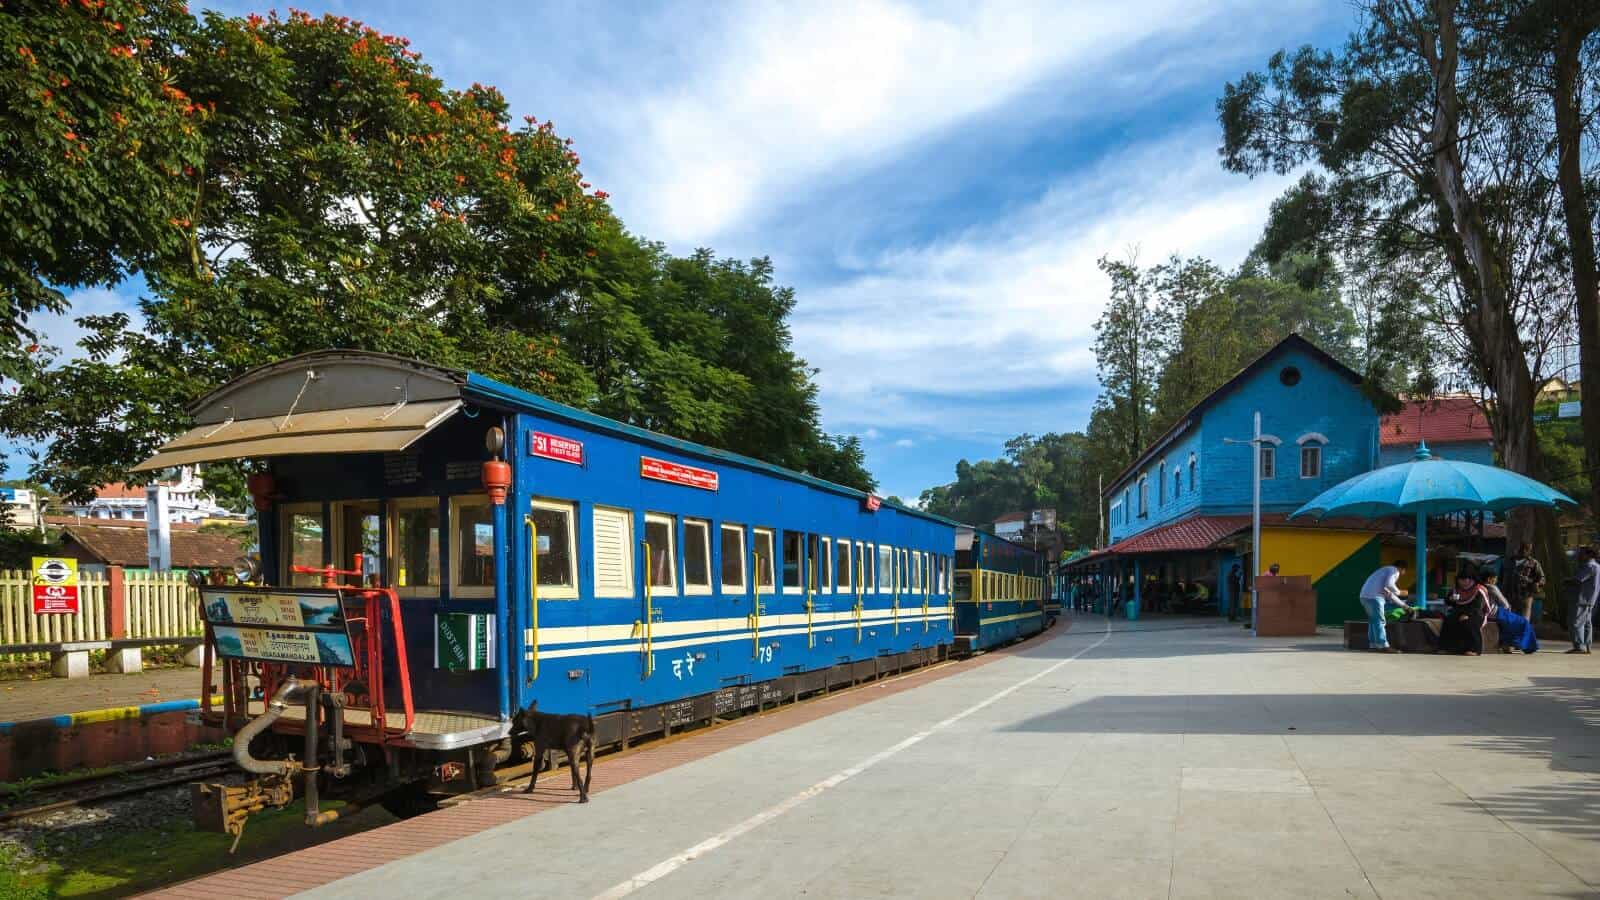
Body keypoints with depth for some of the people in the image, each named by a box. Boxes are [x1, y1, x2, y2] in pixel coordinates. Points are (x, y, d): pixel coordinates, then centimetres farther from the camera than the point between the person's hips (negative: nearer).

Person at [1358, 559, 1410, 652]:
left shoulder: (1386, 570, 31)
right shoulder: (1394, 571, 2)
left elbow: (1389, 594, 35)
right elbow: (1389, 584, -19)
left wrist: (1403, 605, 39)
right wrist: (1399, 592, -2)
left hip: (1365, 596, 9)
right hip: (1374, 597, -9)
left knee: (1373, 621, 15)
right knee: (1380, 621, -8)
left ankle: (1373, 645, 16)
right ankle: (1383, 646, -9)